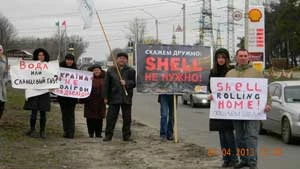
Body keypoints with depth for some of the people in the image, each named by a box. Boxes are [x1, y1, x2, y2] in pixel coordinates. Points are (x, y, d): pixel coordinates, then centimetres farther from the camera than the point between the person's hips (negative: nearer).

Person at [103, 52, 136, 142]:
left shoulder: (131, 71, 7)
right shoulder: (110, 70, 7)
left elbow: (133, 83, 1)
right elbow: (106, 85, 6)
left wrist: (126, 83, -18)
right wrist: (106, 97, 1)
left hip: (126, 98, 0)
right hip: (114, 98, 0)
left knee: (127, 118, 5)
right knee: (111, 117, -1)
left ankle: (126, 136, 13)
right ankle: (108, 135, 7)